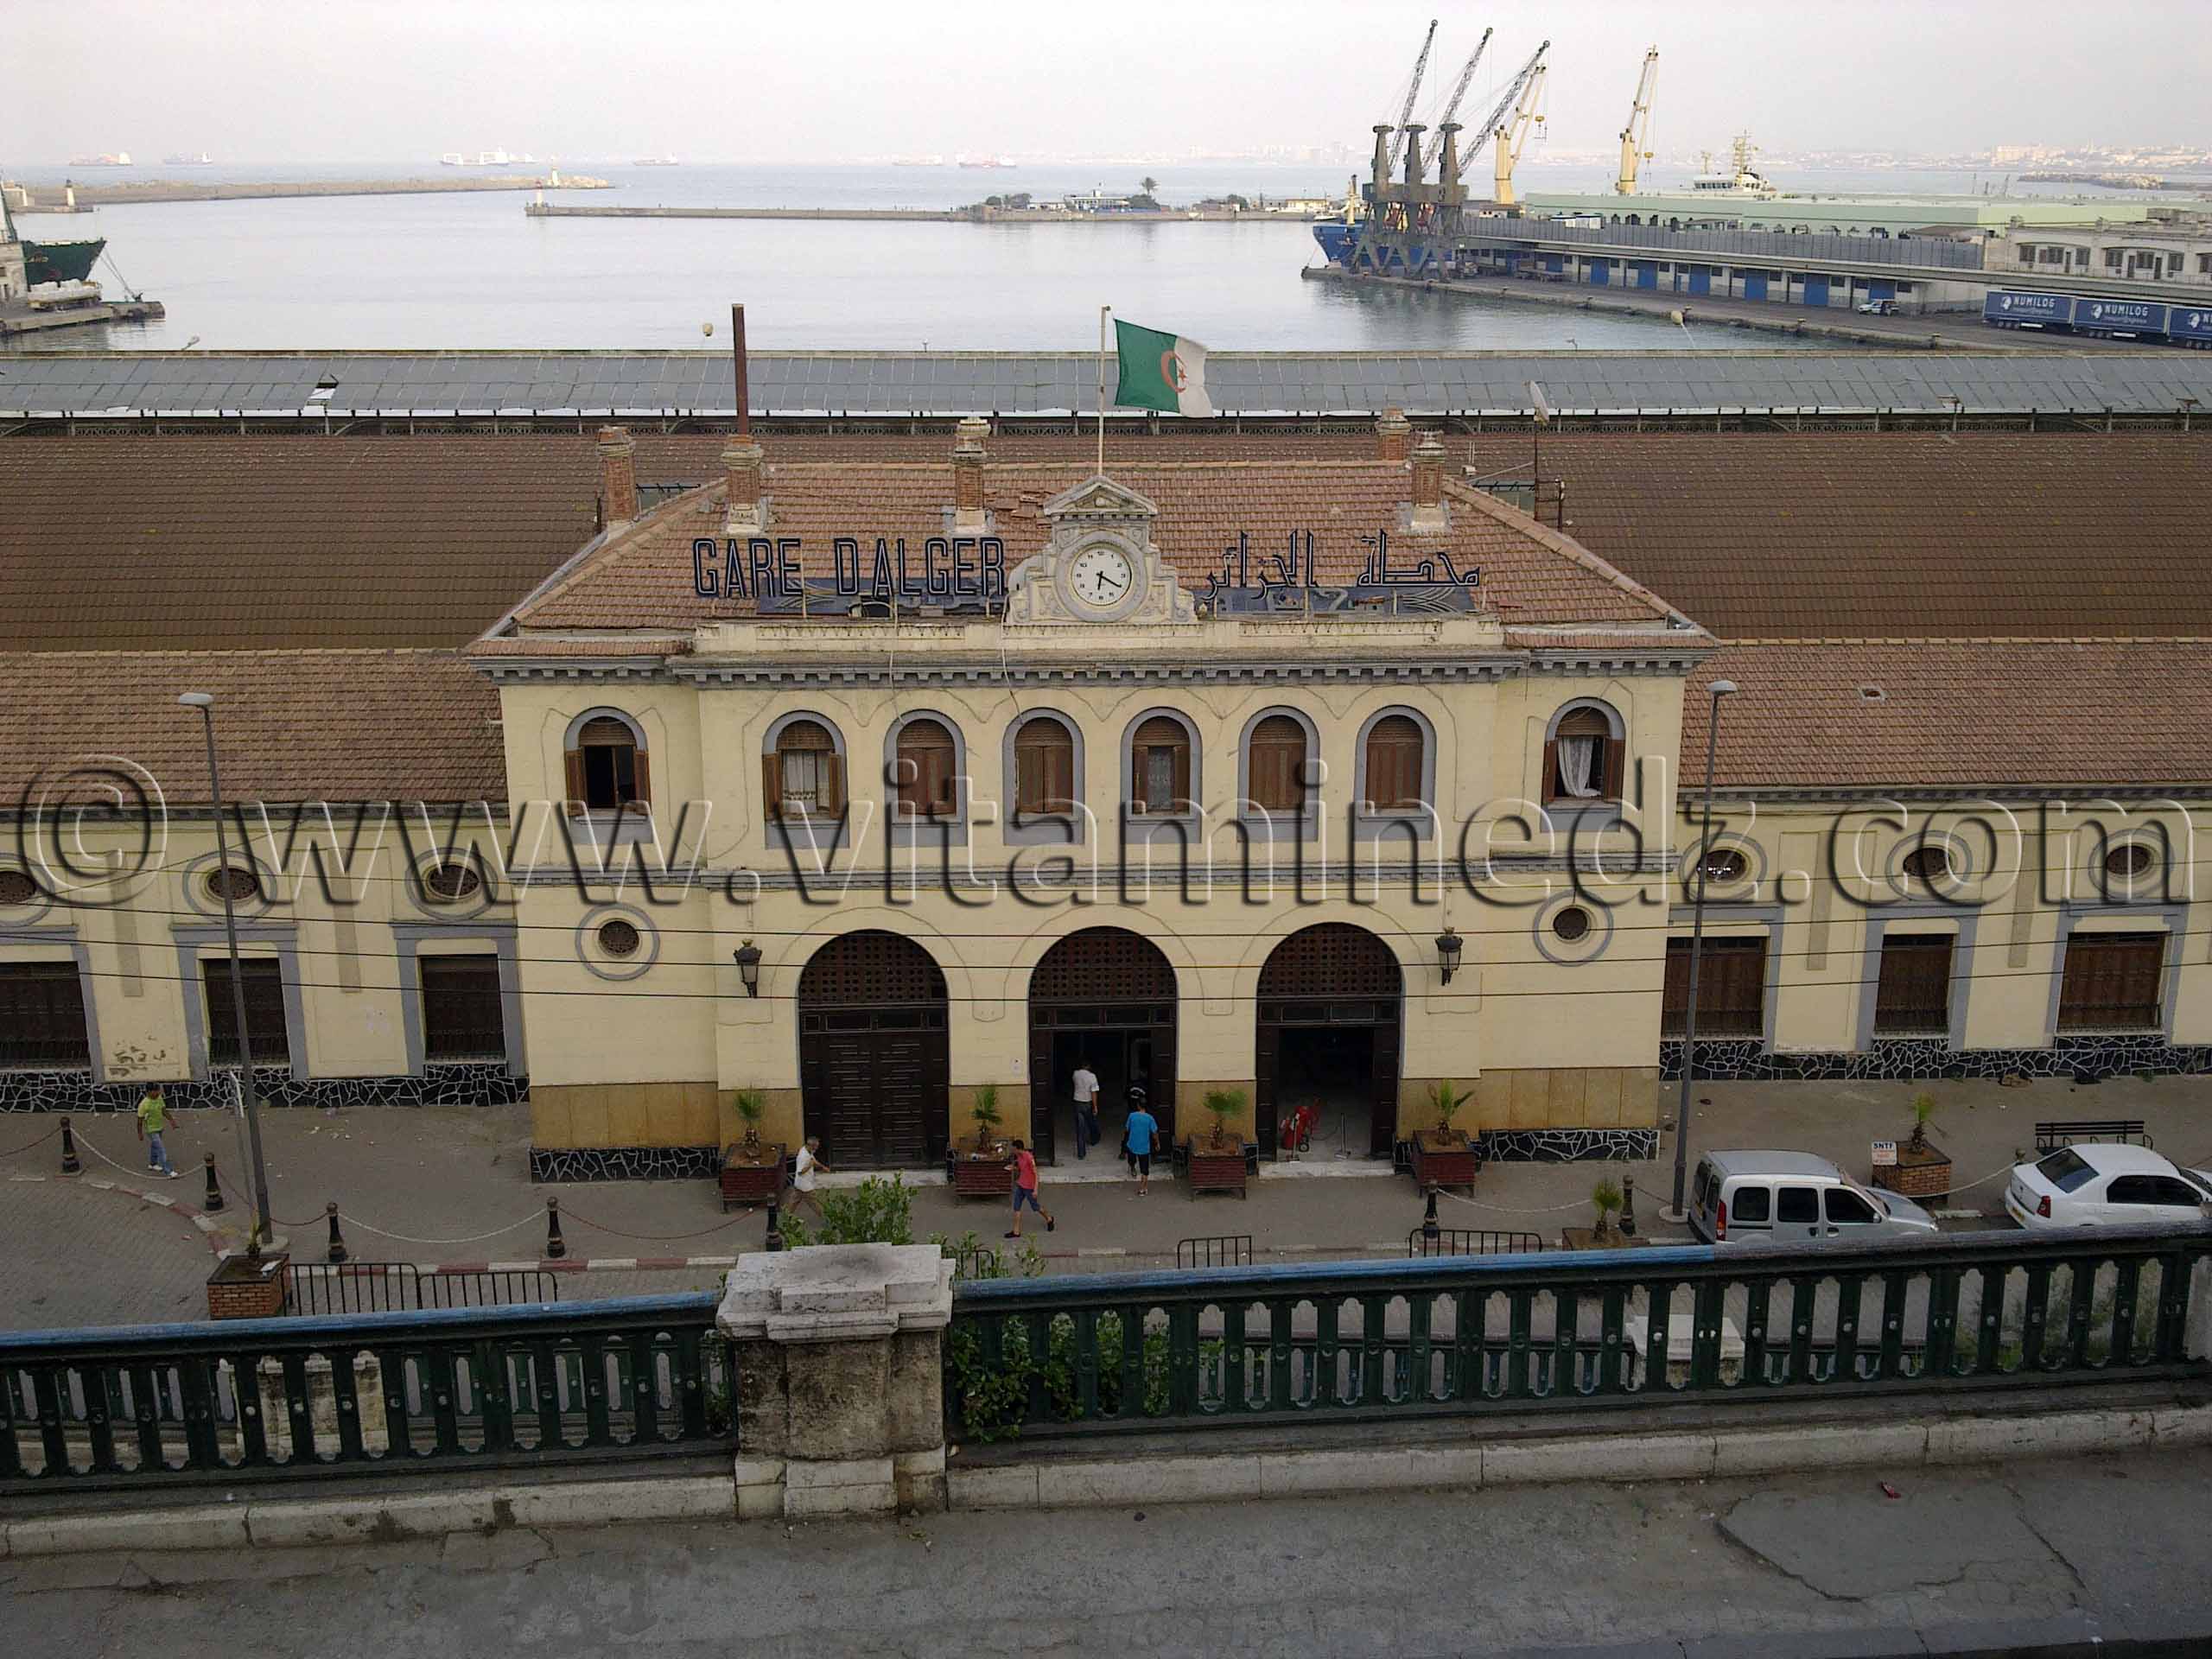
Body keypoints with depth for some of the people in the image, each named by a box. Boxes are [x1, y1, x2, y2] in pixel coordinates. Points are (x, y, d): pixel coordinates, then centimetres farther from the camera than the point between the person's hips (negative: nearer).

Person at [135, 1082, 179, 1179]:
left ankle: (152, 1164, 48)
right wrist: (140, 1134, -13)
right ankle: (169, 1172, -6)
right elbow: (140, 1120, -18)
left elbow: (164, 1111, 2)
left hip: (160, 1127, 8)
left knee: (155, 1146, 27)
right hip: (151, 1130, -8)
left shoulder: (159, 1098, -5)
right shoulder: (144, 1104, -26)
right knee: (162, 1151, -9)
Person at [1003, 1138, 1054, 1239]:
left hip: (1029, 1187, -8)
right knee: (1016, 1207, 4)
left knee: (1035, 1206, 11)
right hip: (1020, 1185, 8)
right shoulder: (1019, 1156, 0)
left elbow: (1036, 1174, -22)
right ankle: (1016, 1232, 9)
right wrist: (1014, 1168, 0)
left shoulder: (1029, 1158, -25)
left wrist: (1036, 1190, -24)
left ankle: (1049, 1219, 37)